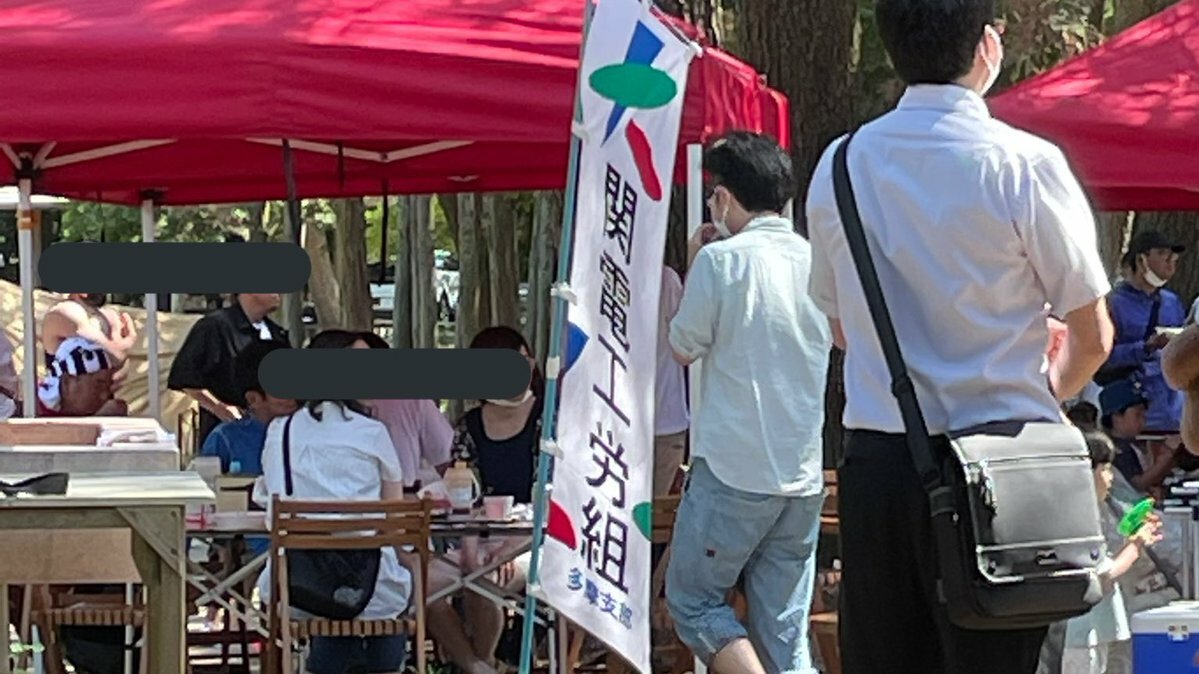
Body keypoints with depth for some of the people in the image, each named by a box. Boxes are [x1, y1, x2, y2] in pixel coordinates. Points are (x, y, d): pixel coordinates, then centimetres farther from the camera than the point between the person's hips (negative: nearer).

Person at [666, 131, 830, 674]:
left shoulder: (722, 258, -9)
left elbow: (684, 347, 0)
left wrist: (691, 272, 13)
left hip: (734, 468, -6)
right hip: (804, 475, 6)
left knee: (691, 599, 7)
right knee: (785, 628, 9)